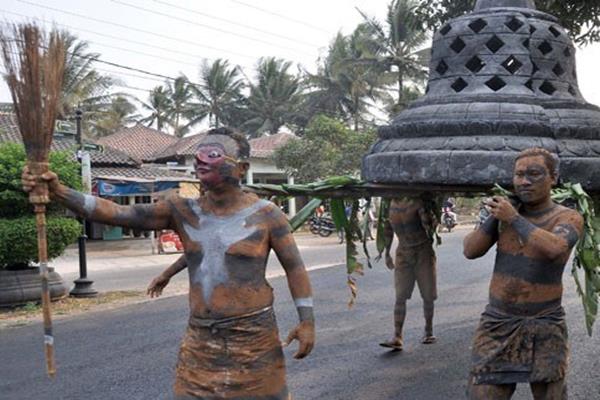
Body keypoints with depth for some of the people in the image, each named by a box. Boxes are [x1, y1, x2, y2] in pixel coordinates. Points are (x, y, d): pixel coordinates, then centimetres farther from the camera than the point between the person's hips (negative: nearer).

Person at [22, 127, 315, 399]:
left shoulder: (265, 214, -9)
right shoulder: (182, 211, -3)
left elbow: (294, 267, -2)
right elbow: (116, 213, -10)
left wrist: (307, 321, -4)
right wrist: (58, 191, -21)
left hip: (253, 336, -2)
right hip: (200, 338, 3)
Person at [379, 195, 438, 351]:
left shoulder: (417, 202, -12)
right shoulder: (389, 205, 2)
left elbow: (433, 223, -13)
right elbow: (388, 230, 14)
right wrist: (387, 253, 16)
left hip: (423, 252, -3)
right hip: (403, 254, 3)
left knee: (428, 296, 5)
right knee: (400, 297, -5)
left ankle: (429, 331, 23)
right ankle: (397, 337, -7)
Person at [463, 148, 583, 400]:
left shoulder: (568, 217, -7)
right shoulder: (505, 210, 5)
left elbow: (553, 249, -29)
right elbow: (470, 251, -2)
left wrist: (513, 218, -20)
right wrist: (494, 217, -11)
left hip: (544, 327, -2)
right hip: (497, 323, 3)